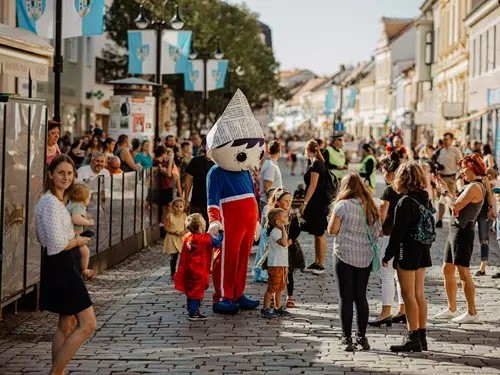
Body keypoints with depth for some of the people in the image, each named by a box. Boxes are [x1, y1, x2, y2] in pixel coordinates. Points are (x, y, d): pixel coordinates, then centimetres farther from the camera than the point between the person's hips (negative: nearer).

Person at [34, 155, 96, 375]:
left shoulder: (58, 200, 13)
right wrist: (78, 241, -7)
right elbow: (57, 244, -23)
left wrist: (75, 239, 5)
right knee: (88, 324, -10)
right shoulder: (50, 202, -18)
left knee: (67, 325, 15)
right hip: (60, 266, -11)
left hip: (65, 266, 11)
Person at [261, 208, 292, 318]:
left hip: (282, 264, 10)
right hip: (275, 265, -10)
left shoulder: (280, 231, 16)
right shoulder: (274, 232, -16)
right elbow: (284, 243, -32)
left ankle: (278, 308, 22)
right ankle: (265, 310, -3)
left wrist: (285, 266, 21)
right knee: (272, 288, -7)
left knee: (280, 288, 14)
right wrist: (283, 229, -26)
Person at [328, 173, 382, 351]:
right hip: (366, 256, 5)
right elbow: (377, 231, 9)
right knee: (361, 297, 11)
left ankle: (347, 338, 0)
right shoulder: (370, 206, 7)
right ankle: (362, 337, 13)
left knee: (346, 297, 0)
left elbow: (332, 230, -11)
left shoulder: (343, 205, -9)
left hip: (345, 255, -5)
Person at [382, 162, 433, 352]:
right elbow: (430, 227, 12)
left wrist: (388, 255, -12)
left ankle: (413, 338, -1)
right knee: (419, 294, 13)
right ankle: (421, 336, 17)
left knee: (409, 295, -3)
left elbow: (398, 231, -18)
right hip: (422, 251, 8)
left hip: (407, 251, -8)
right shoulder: (425, 199, 6)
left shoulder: (405, 202, -17)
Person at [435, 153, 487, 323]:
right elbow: (458, 203, 17)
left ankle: (472, 313, 0)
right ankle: (452, 309, 22)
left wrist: (444, 192, -6)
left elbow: (456, 206, -20)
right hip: (455, 230, 10)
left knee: (464, 273, -6)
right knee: (447, 270, 14)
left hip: (463, 231, -10)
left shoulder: (474, 187, -16)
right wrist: (446, 189, 17)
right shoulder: (474, 186, 15)